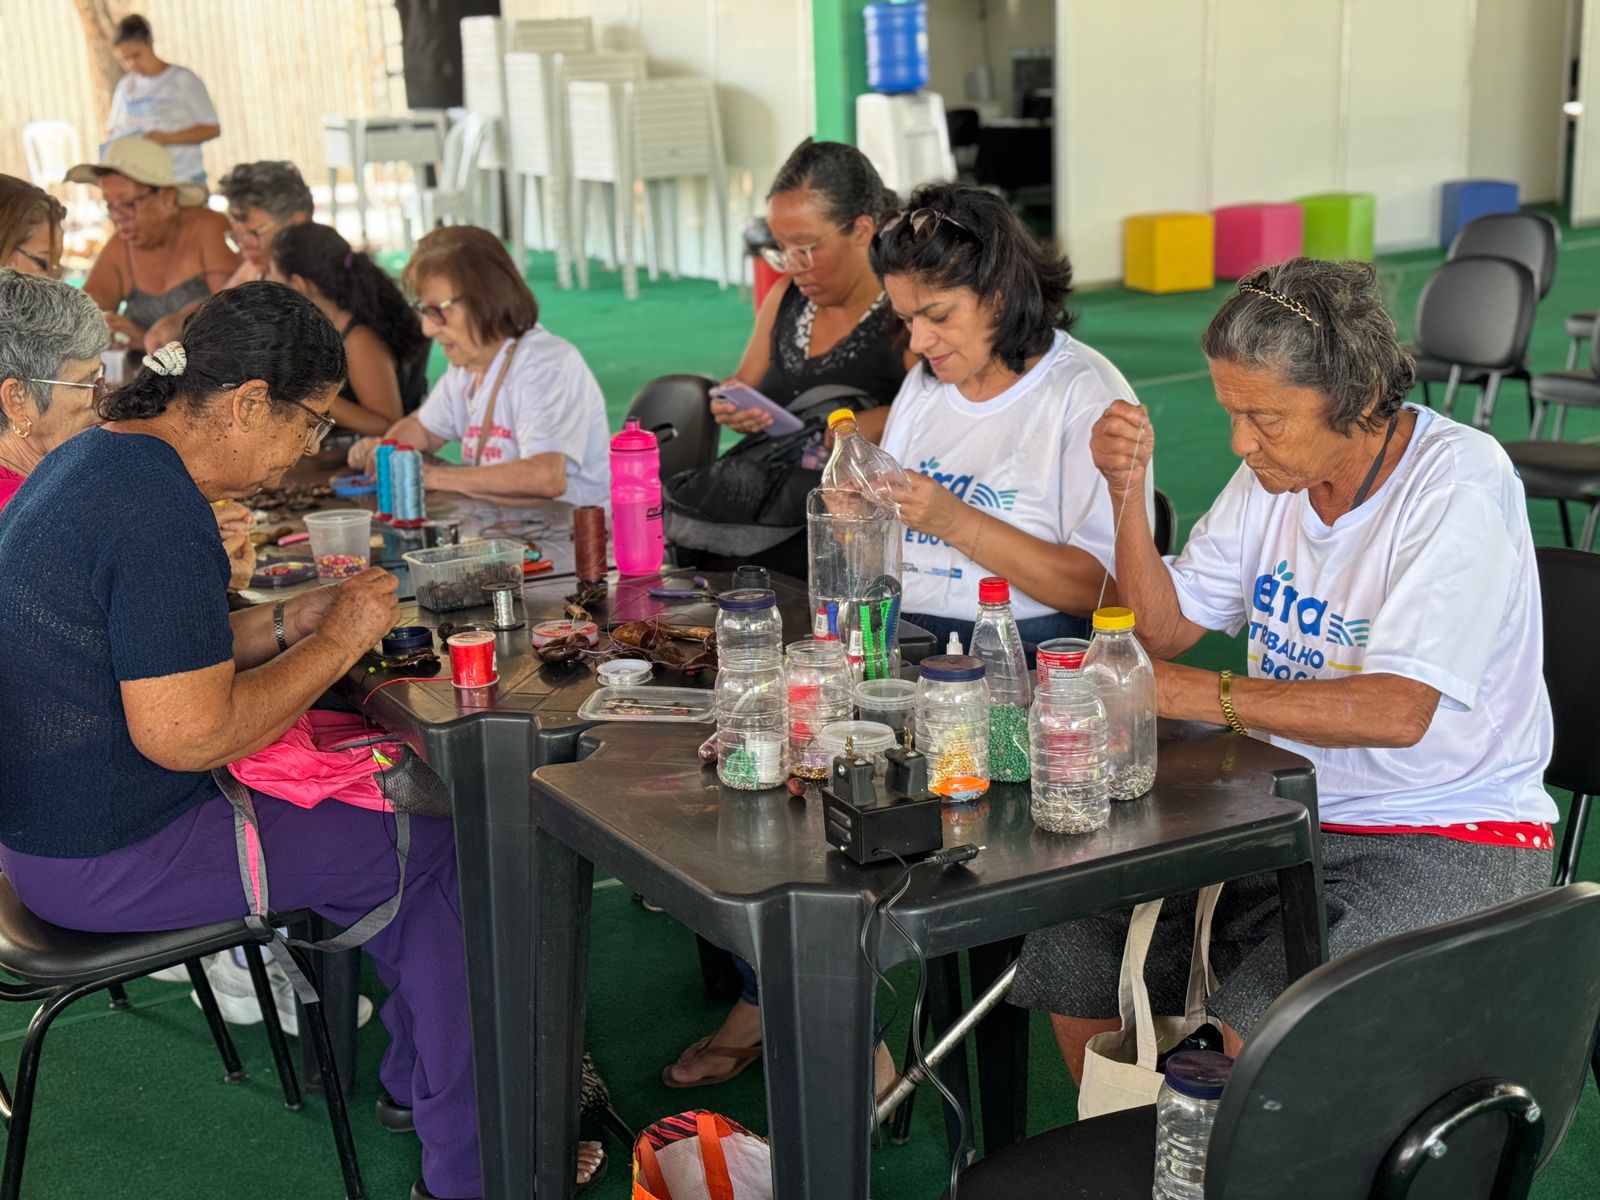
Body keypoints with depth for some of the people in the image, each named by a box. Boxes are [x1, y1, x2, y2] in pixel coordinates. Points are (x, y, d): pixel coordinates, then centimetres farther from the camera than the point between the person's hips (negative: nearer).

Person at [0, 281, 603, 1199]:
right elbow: (187, 734, -28)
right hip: (113, 860, -10)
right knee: (446, 848, -2)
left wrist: (288, 622, 5)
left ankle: (416, 1078, 31)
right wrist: (338, 641, -16)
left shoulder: (95, 458, 7)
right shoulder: (161, 512, -26)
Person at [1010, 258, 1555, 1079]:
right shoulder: (1276, 473, 4)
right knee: (1070, 951, -5)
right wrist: (1128, 490, -7)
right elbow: (1164, 630, 8)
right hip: (1288, 816, 7)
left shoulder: (1459, 480, -17)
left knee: (1258, 1027, -29)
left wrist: (1192, 693, -25)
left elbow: (1396, 709, -26)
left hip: (1450, 838, -7)